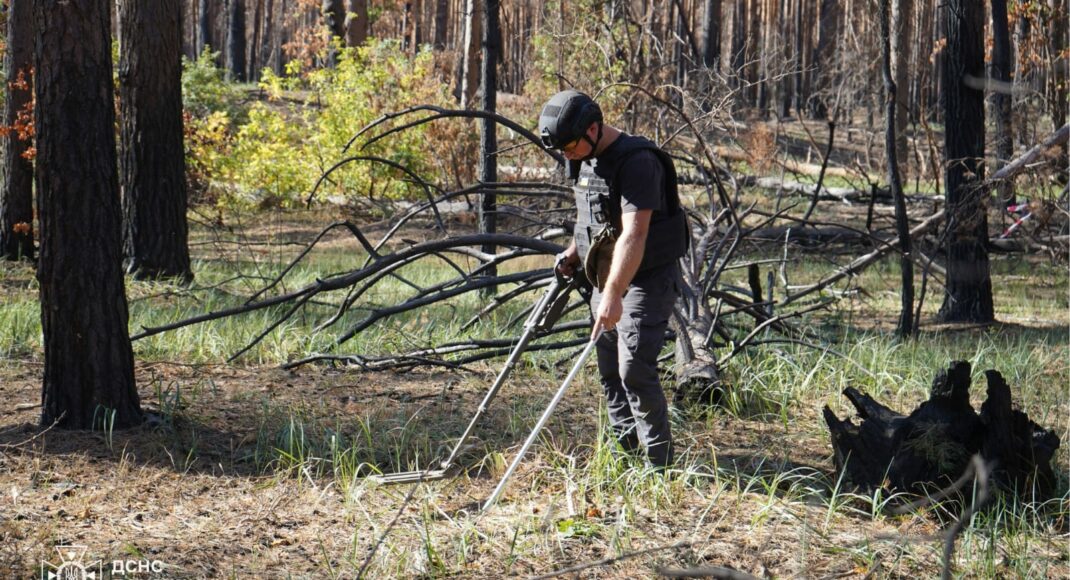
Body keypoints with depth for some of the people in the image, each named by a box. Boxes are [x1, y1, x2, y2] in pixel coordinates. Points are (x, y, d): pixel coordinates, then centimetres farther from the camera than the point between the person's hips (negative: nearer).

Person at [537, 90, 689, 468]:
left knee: (635, 370, -15)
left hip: (645, 280, -9)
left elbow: (634, 234, -32)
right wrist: (573, 253, 8)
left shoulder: (638, 161, -23)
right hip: (606, 280, 9)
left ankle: (659, 463, -7)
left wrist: (613, 295, -38)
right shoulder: (586, 160, 7)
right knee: (610, 372, 11)